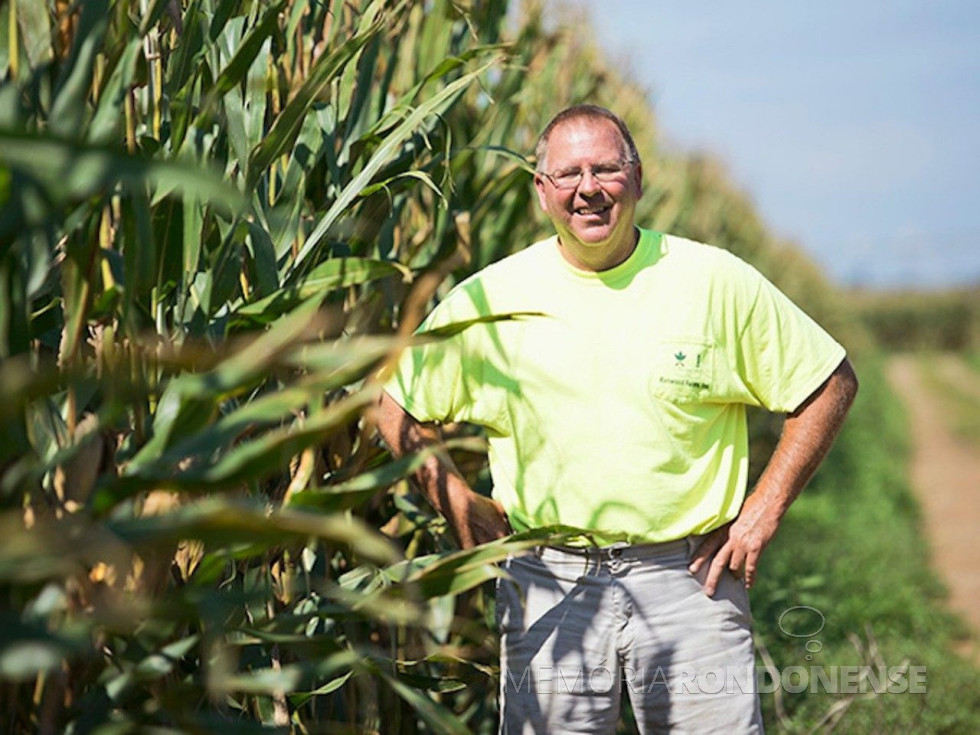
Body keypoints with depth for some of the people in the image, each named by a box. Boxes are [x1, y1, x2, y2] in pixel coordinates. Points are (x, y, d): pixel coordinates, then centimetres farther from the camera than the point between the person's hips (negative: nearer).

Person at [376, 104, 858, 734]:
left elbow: (830, 383, 4)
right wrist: (458, 504, 2)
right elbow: (396, 404, 13)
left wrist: (761, 515, 0)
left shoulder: (716, 282, -2)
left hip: (689, 578, -1)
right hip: (548, 586, 1)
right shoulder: (489, 299, 1)